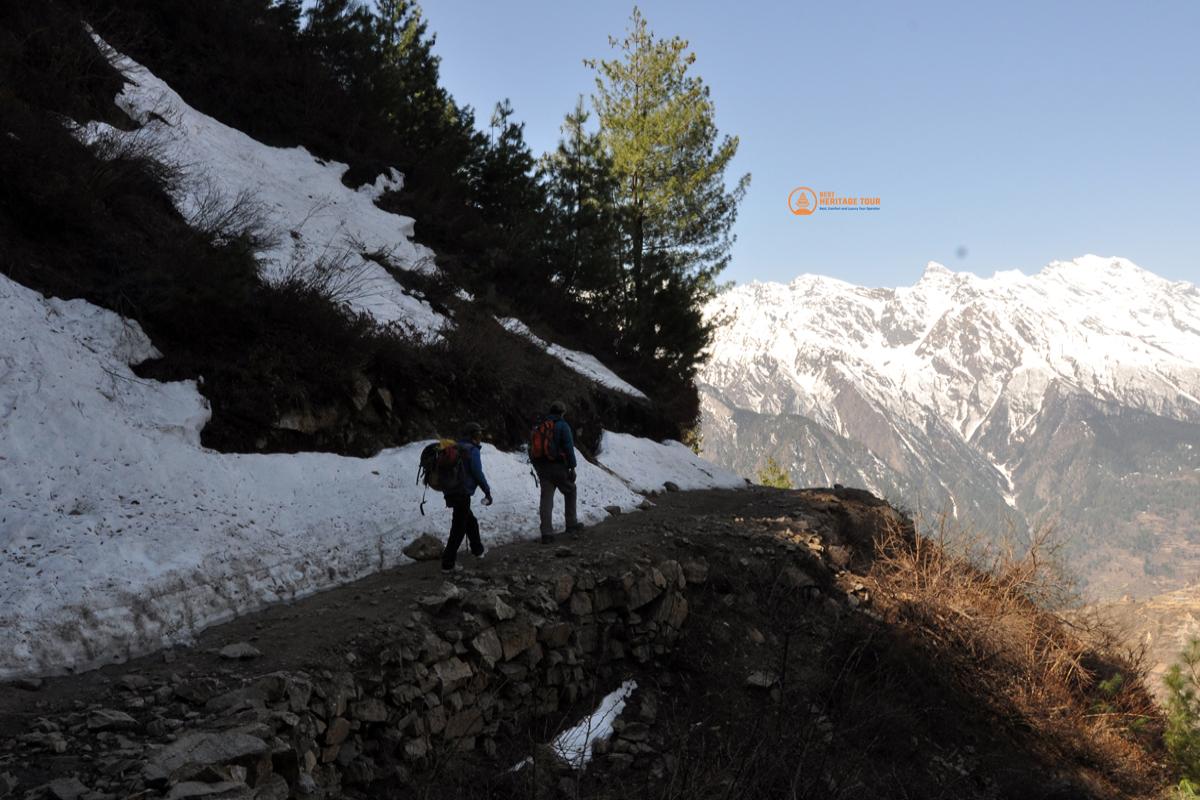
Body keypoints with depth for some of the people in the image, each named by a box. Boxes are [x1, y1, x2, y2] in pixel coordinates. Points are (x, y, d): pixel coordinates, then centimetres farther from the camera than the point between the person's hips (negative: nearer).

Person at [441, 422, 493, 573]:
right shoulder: (472, 450, -11)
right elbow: (478, 473, -15)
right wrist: (487, 492, -4)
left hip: (451, 493, 9)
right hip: (463, 494, -9)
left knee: (471, 521, 26)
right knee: (458, 528, -4)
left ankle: (478, 550, 42)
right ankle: (448, 563, -5)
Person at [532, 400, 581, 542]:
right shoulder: (562, 426, -7)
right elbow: (569, 448, -12)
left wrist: (538, 468, 20)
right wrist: (572, 467, -7)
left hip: (542, 467, 5)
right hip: (559, 467, -5)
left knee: (546, 499, 3)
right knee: (570, 491, 18)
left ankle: (546, 533, -2)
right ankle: (571, 524, 20)